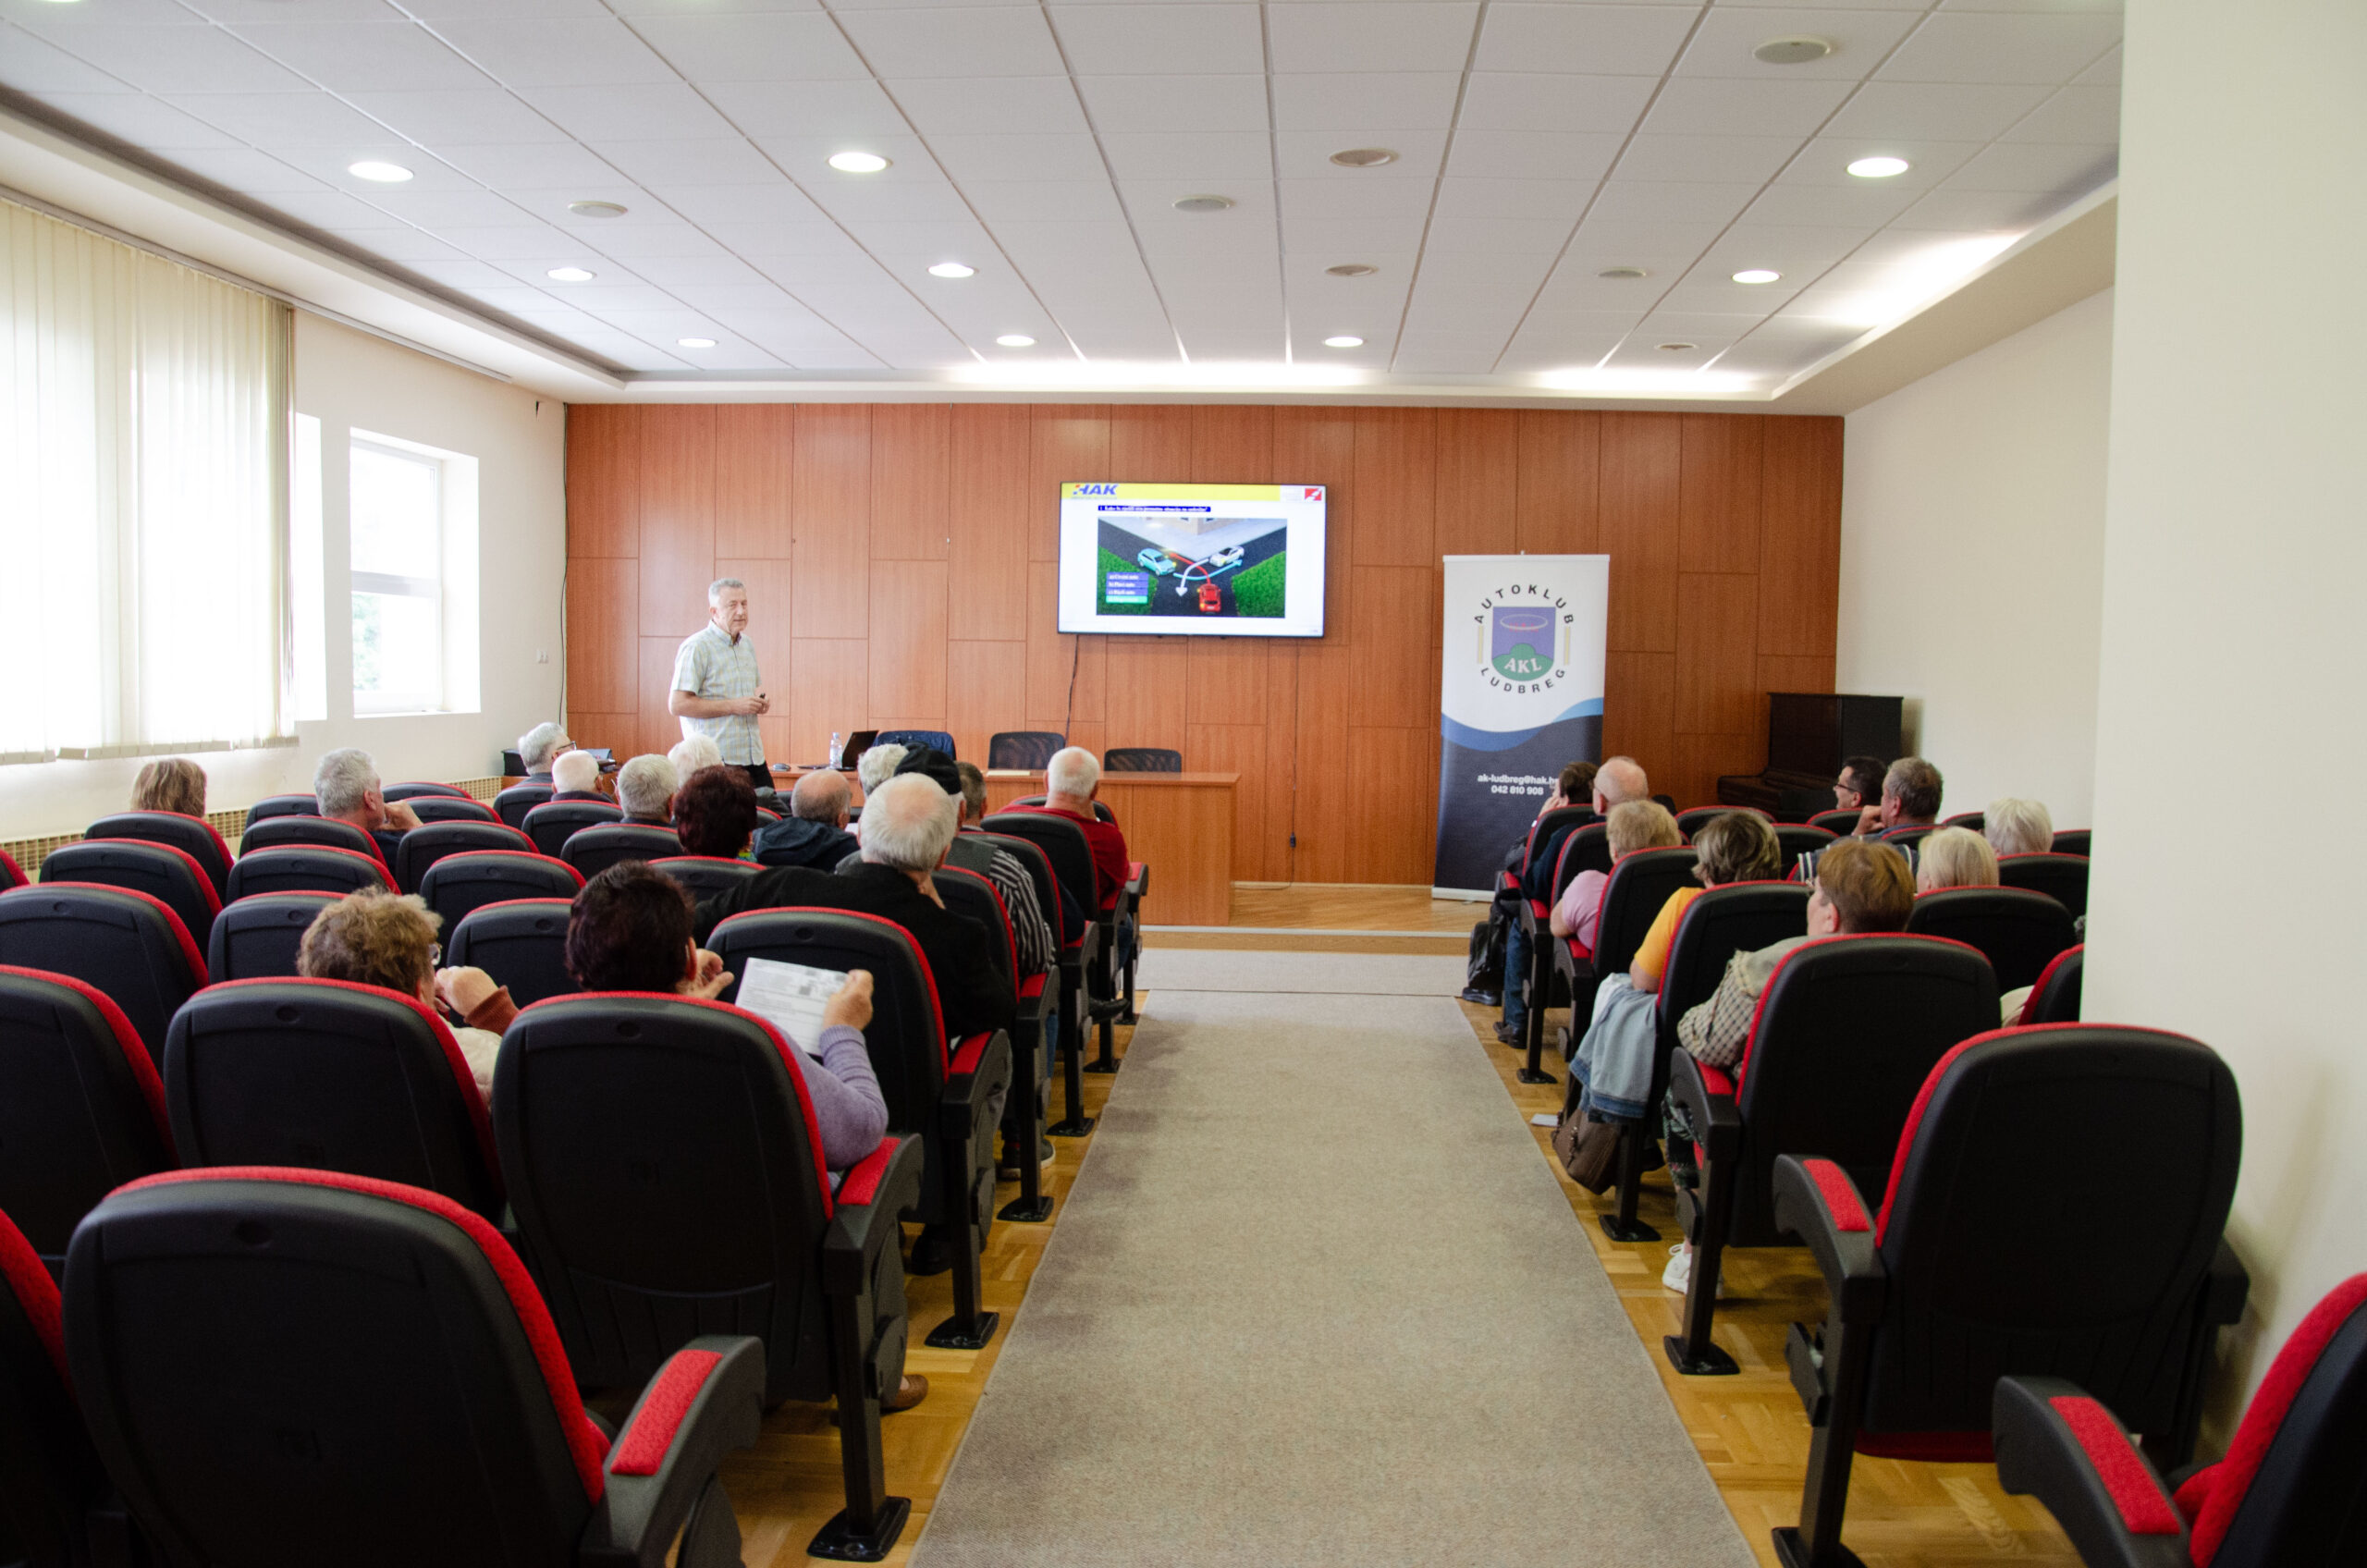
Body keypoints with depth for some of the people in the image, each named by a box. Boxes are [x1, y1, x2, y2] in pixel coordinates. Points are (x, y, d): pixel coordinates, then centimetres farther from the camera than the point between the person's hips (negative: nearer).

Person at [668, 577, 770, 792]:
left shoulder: (747, 645, 16)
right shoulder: (696, 647, -8)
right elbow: (677, 705, -16)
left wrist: (760, 702, 7)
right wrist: (733, 706, -18)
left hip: (754, 758, 7)